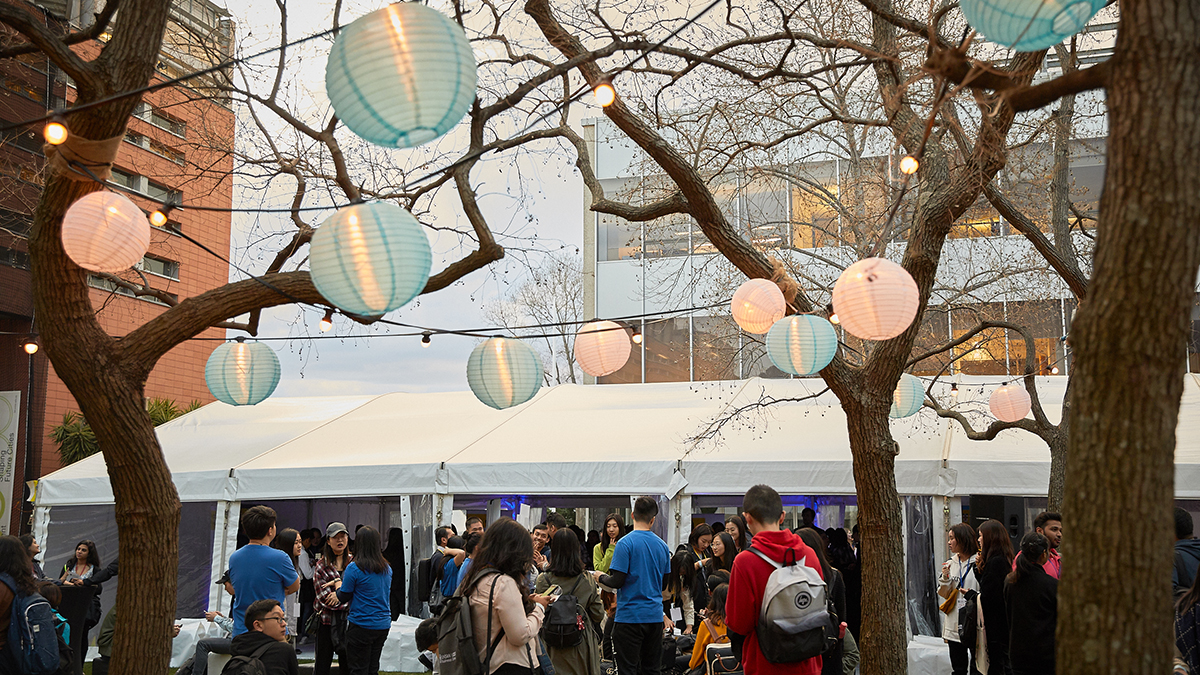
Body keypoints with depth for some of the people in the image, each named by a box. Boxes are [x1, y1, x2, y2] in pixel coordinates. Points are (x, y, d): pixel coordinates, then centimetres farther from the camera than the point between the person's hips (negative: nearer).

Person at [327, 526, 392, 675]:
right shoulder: (387, 568, 6)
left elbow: (343, 598, -6)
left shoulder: (354, 568, -13)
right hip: (383, 624, 6)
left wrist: (338, 583, 15)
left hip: (362, 625, -6)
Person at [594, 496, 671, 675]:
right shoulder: (662, 545, 7)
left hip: (630, 615, -5)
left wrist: (601, 577, 5)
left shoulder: (625, 543, -12)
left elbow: (617, 581, -15)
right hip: (655, 616, 6)